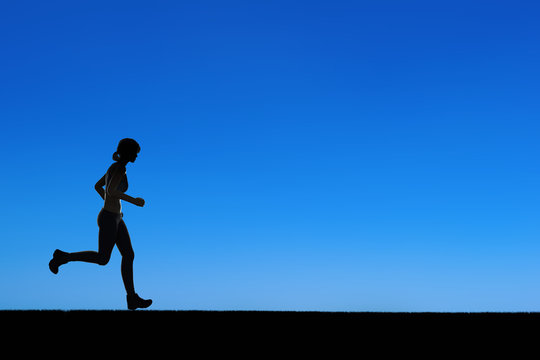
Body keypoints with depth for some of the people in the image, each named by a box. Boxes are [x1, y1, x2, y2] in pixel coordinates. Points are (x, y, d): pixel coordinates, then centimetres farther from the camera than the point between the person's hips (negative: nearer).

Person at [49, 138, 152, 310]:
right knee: (102, 259, 3)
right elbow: (111, 190, -32)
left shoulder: (114, 168, 11)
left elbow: (98, 186, 21)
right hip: (109, 220, -10)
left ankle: (132, 298, 7)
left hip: (115, 218, 10)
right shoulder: (120, 167, -19)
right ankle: (63, 257, 14)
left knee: (129, 255, 6)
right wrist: (134, 201, -22)